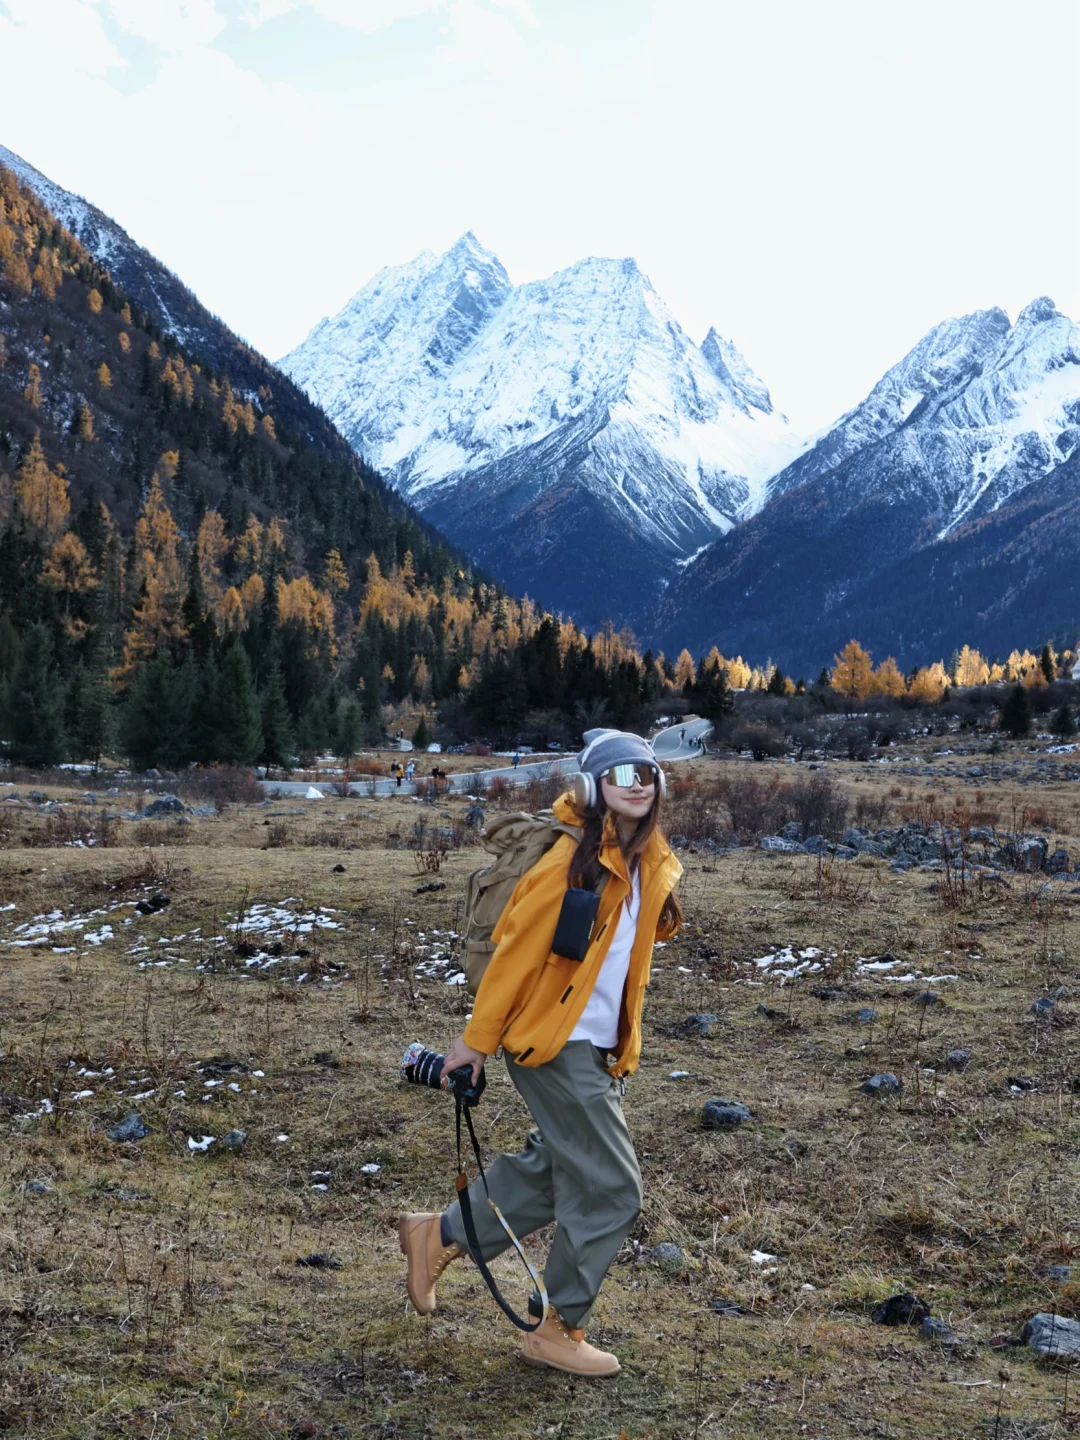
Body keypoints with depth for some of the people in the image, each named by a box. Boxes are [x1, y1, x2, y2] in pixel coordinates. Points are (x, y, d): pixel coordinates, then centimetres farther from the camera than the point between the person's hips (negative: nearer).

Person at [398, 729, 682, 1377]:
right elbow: (517, 950, -16)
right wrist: (477, 1038, -12)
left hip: (600, 1050, 9)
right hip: (555, 1043, -8)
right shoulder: (575, 861, -18)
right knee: (612, 1186, -4)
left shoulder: (652, 864, 6)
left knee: (555, 1171, 16)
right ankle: (560, 1330, 12)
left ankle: (439, 1235, 34)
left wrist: (622, 1043, 17)